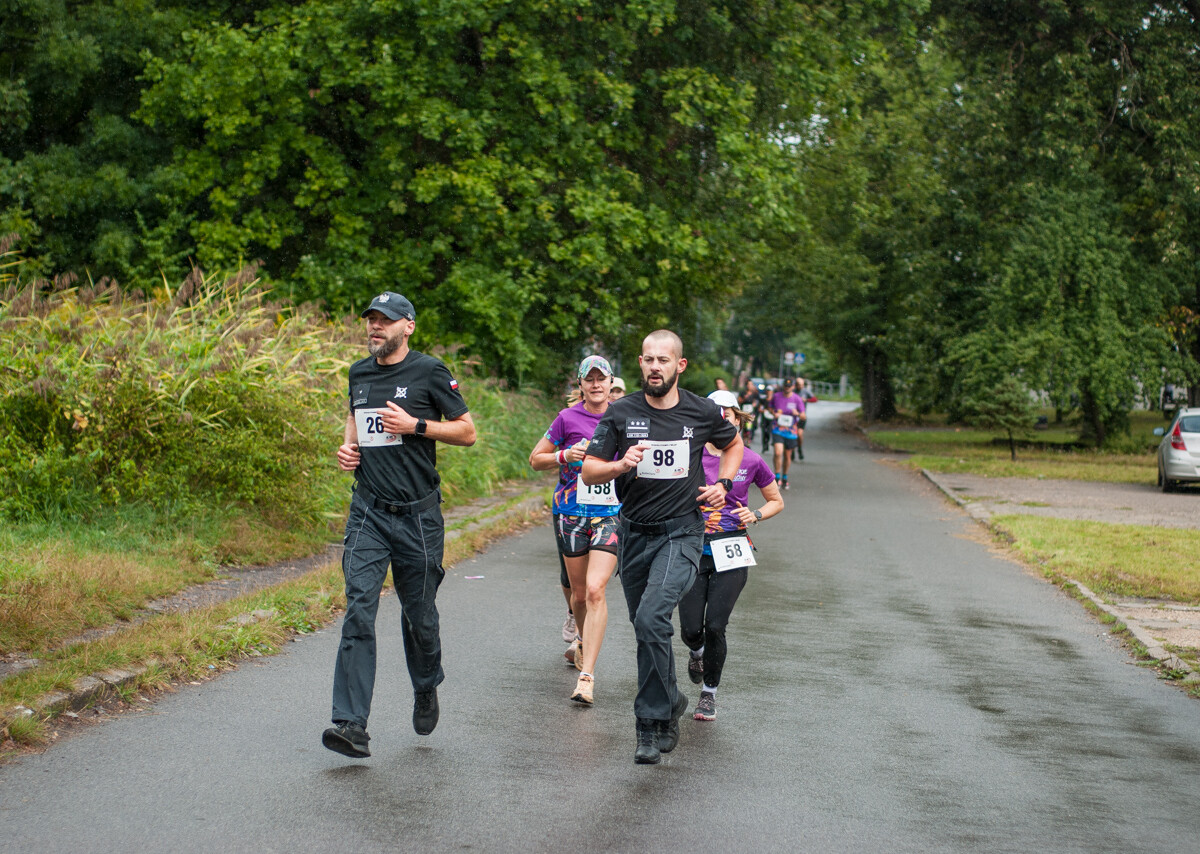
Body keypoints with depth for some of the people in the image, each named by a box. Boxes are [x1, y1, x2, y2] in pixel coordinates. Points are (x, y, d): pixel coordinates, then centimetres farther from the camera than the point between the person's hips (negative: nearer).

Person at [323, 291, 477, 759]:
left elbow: (467, 431, 0)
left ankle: (426, 689, 40)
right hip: (368, 510, 3)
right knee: (358, 610, -12)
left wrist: (416, 426, -13)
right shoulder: (359, 373, 11)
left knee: (419, 613, 9)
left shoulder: (429, 372, -3)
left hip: (418, 514, -3)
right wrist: (348, 447, 8)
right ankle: (351, 724, -17)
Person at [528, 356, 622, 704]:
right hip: (570, 513, 1)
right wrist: (565, 456, -11)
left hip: (610, 514, -1)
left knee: (595, 590, -15)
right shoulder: (568, 418, -1)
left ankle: (587, 675, -16)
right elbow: (536, 459, 5)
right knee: (579, 592, 12)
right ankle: (583, 640, 45)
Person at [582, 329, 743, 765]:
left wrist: (723, 483, 5)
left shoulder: (702, 412, -1)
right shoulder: (621, 413, -2)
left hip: (681, 533, -3)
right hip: (635, 533, 3)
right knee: (645, 627, 13)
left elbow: (734, 443, 20)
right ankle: (671, 700, 37)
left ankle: (652, 723, -13)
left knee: (652, 618, -22)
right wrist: (620, 465, -21)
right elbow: (589, 472, -2)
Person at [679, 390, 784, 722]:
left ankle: (709, 693, 10)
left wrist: (756, 515, -5)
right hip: (694, 548, 1)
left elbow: (777, 501, 13)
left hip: (731, 551, -1)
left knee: (715, 626, -10)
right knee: (691, 629, -4)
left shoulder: (751, 461, 0)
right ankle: (697, 652, 35)